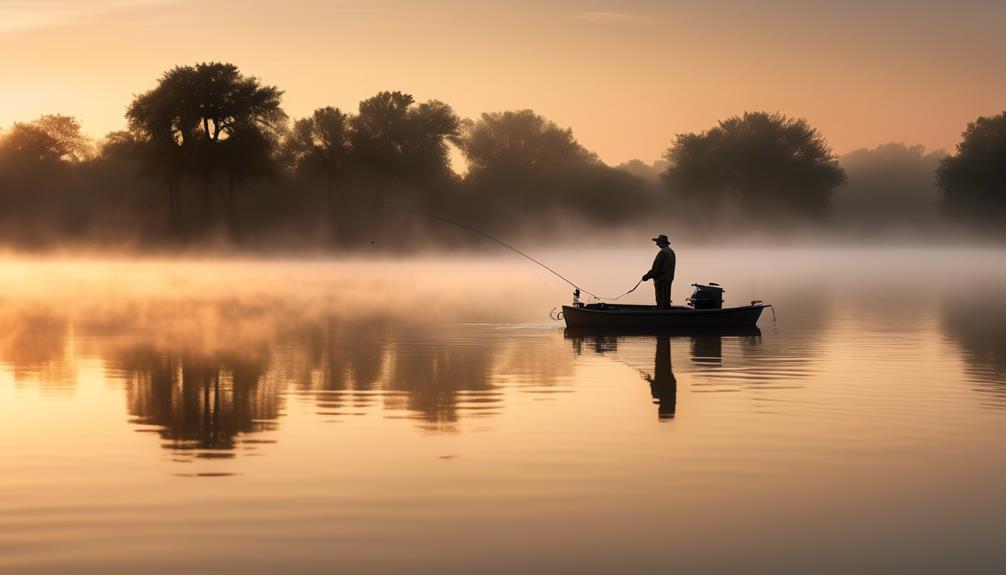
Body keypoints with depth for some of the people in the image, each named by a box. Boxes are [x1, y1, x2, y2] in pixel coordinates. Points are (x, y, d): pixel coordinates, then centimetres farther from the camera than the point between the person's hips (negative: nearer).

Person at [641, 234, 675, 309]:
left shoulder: (662, 252, -17)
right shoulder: (671, 252, 13)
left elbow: (656, 268, -19)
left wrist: (647, 276, -9)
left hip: (662, 280, -10)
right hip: (669, 279, 10)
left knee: (661, 301, -8)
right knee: (666, 301, 13)